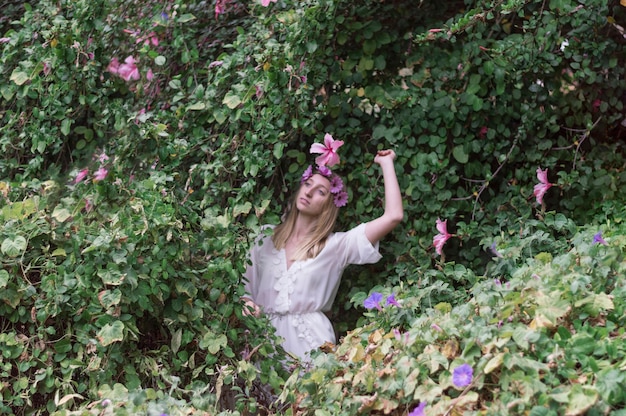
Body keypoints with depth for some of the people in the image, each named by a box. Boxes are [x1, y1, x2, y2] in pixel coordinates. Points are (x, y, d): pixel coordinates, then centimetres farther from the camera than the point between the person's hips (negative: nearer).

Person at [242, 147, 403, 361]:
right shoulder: (266, 239, 9)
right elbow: (246, 287, 15)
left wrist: (386, 163, 1)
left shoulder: (335, 245, 1)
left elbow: (394, 216, -8)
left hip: (308, 339, -2)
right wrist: (247, 303, -8)